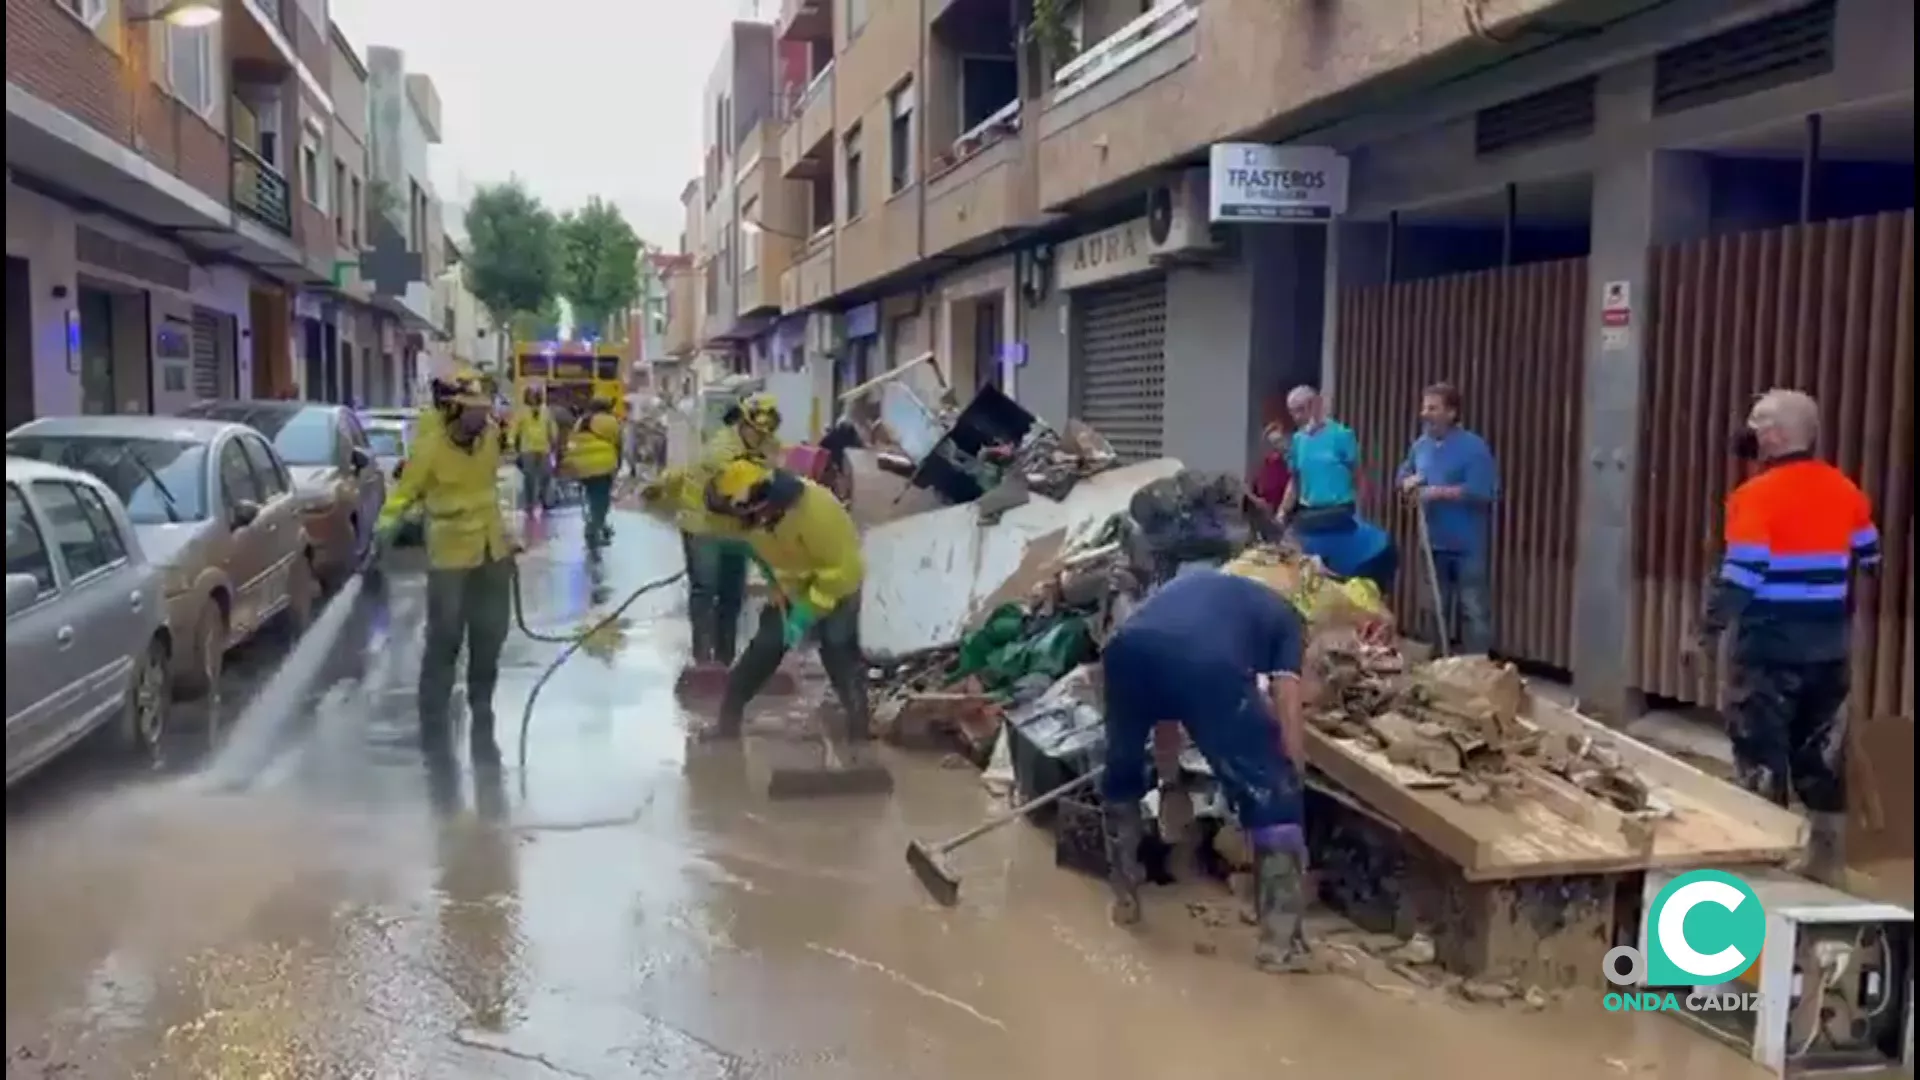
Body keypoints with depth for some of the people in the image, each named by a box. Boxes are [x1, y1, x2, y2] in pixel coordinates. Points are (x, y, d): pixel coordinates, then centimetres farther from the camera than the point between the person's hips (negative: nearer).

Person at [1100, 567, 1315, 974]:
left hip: (1127, 649, 4)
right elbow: (1289, 715, 18)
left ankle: (1124, 898, 44)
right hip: (1210, 664, -4)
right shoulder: (1283, 617, 32)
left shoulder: (1191, 581, 44)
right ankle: (1280, 943, 16)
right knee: (1272, 796, 14)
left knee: (1122, 773, 32)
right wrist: (1290, 784, 28)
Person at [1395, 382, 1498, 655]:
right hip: (1434, 542, 7)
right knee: (1436, 609, 17)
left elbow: (1483, 492, -22)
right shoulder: (1421, 445, 8)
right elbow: (1402, 473, 23)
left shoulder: (1473, 447, -13)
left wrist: (1439, 492, -20)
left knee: (1473, 610, -3)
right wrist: (1408, 481, -1)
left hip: (1468, 544, -6)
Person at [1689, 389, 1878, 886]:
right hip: (1829, 646, 6)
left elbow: (1739, 576, -19)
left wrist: (1708, 634, -11)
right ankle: (1828, 859, 21)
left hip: (1770, 646, -6)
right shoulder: (1846, 491, 5)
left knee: (1762, 752, 3)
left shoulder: (1757, 495, -15)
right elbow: (1869, 561, 15)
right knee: (1822, 753, 14)